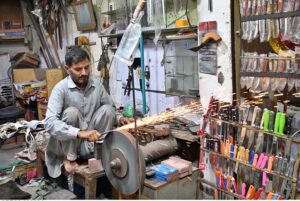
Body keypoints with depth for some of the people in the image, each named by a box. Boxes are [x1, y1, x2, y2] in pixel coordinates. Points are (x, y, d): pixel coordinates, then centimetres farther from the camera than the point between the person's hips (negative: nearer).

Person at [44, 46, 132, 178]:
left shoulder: (97, 84, -3)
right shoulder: (61, 88, -18)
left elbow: (111, 109, 9)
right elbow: (49, 122, -29)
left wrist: (119, 118, -14)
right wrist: (80, 133, -42)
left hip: (91, 144, 3)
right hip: (67, 141, -3)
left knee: (107, 109, -17)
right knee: (72, 112, -29)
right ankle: (69, 158, -10)